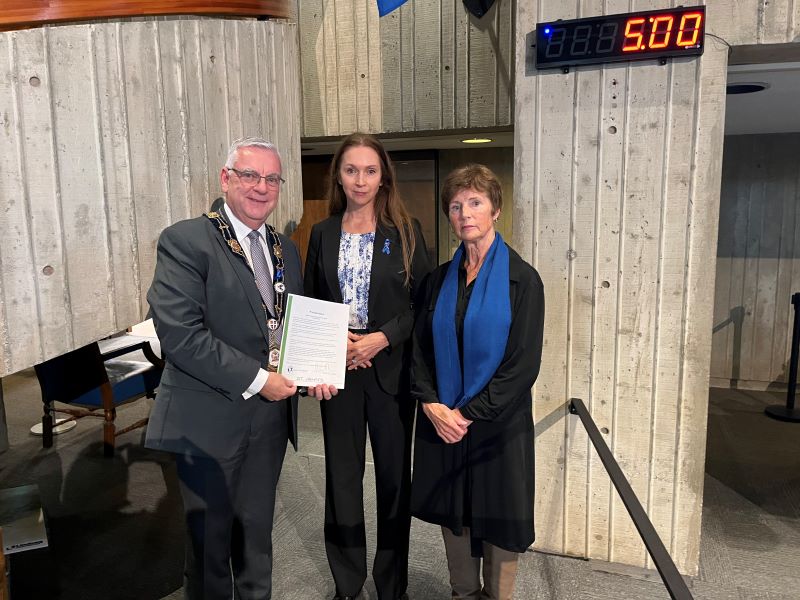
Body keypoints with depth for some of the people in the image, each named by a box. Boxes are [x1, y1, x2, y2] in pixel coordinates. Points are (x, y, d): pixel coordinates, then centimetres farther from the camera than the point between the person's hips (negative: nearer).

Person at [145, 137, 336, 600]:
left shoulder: (286, 250, 10)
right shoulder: (185, 241, -12)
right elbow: (179, 333, -22)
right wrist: (255, 379, -20)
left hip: (271, 417, 6)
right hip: (210, 420, -5)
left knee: (257, 531, 20)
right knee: (210, 536, 13)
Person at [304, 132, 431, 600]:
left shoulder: (405, 231, -2)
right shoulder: (323, 234, 6)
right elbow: (310, 303, 8)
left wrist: (382, 338, -16)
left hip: (390, 369, -2)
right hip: (338, 369, 2)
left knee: (394, 475, 9)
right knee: (342, 476, 10)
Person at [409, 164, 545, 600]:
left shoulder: (522, 279, -8)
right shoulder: (440, 279, 6)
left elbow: (524, 364, -12)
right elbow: (420, 349, 6)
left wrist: (469, 414, -14)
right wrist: (431, 405, -9)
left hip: (496, 424, -4)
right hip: (441, 420, 4)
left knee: (498, 520, 9)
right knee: (453, 515, 15)